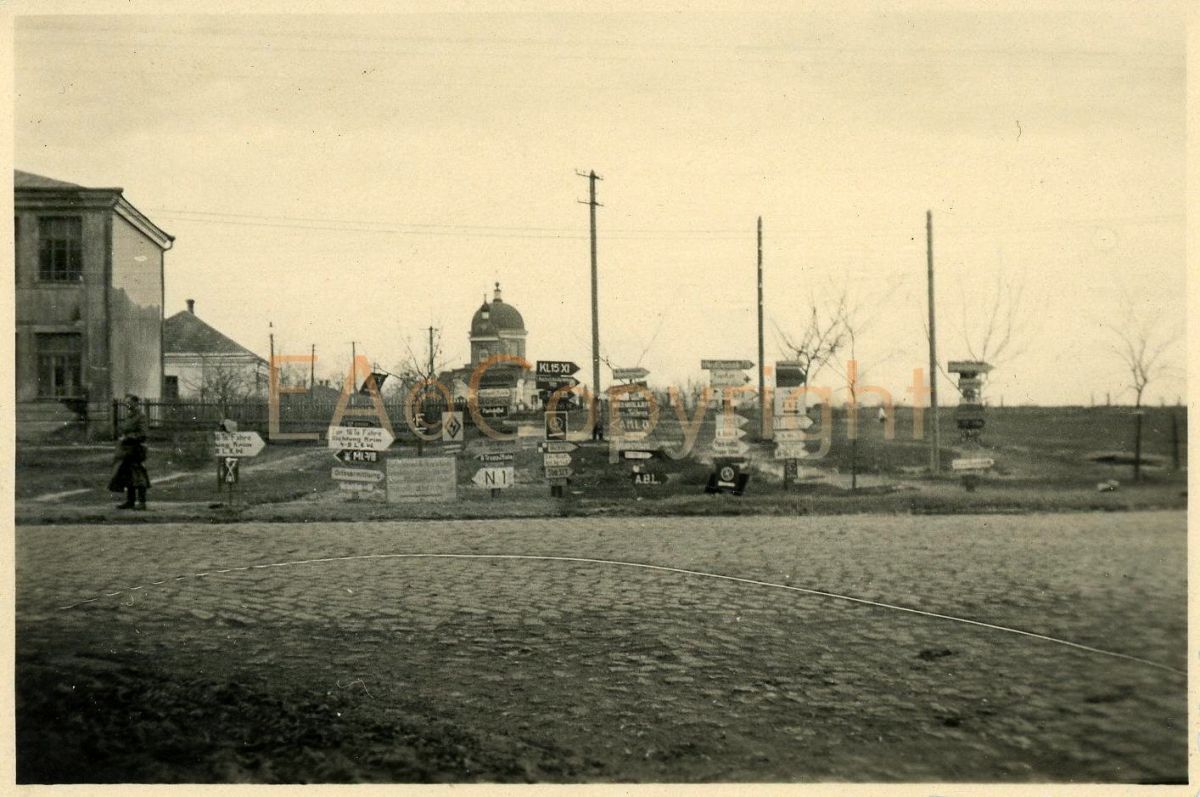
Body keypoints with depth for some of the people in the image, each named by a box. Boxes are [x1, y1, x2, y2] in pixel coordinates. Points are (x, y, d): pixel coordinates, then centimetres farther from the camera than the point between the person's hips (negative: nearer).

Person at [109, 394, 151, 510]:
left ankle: (141, 502, -4)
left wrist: (127, 438, -18)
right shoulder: (128, 417, 16)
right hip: (126, 451, 9)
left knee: (138, 476, -7)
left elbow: (143, 434, -18)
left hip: (136, 449, -9)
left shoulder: (141, 417, -11)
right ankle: (130, 501, 16)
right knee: (126, 476, 10)